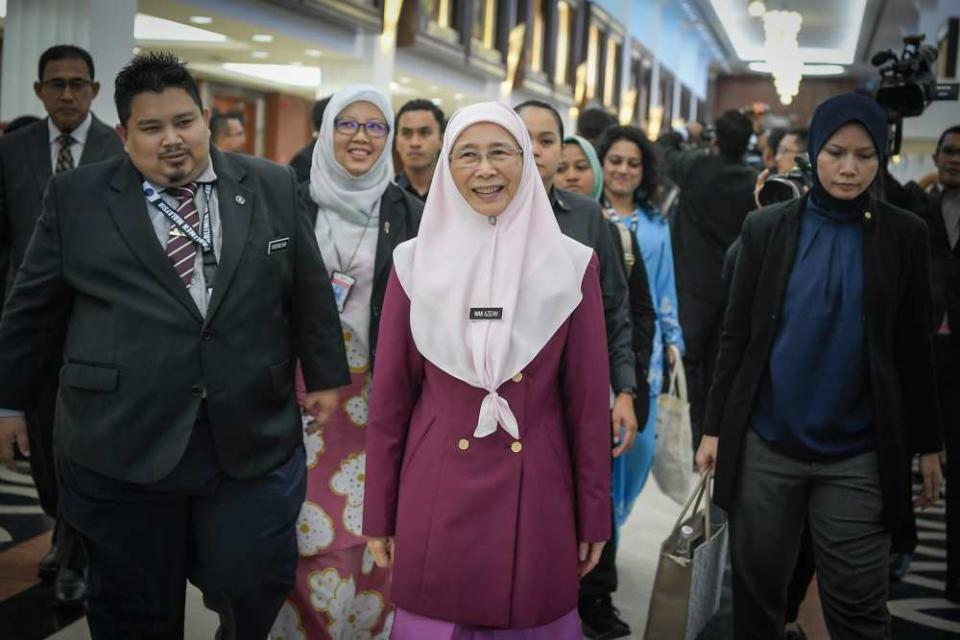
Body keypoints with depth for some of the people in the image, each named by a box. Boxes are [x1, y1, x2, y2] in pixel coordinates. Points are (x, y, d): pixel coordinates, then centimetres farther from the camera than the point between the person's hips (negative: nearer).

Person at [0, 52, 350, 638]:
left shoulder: (274, 188, 6)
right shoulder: (76, 198, 3)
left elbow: (309, 291, 11)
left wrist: (326, 374, 11)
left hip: (254, 440, 1)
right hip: (122, 444, 0)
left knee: (255, 591, 5)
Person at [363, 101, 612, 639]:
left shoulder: (571, 264, -2)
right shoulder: (416, 261, -1)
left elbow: (589, 400, 1)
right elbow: (389, 397, 3)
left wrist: (594, 515, 3)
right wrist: (380, 513, 4)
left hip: (536, 495, 0)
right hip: (435, 494, 1)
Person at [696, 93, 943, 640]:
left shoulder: (904, 235, 0)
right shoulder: (767, 228, 1)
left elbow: (915, 347, 5)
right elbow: (737, 335, 4)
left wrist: (928, 445, 7)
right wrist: (714, 427, 2)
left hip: (858, 454, -1)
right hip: (765, 444, 1)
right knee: (757, 589, 11)